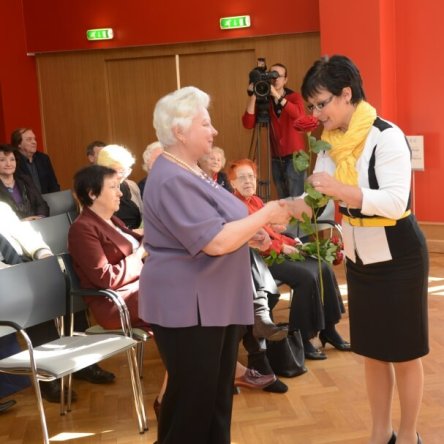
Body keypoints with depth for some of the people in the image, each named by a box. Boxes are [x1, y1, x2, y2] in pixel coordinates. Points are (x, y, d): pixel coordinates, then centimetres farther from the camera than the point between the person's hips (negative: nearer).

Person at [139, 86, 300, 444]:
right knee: (193, 400, 3)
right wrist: (266, 214, -16)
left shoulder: (188, 172, 12)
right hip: (188, 307, -10)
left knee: (217, 395, 18)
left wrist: (249, 233, 7)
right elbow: (216, 242, -27)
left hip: (214, 303, 10)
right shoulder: (172, 180, -21)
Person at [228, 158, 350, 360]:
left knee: (324, 269, -6)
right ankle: (302, 339, -16)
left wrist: (292, 242, 5)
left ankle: (328, 329, 5)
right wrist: (281, 247, -17)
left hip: (279, 251, 9)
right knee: (307, 277, -26)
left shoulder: (256, 200, 20)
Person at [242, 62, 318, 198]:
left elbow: (299, 114, -26)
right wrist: (253, 96, -17)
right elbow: (248, 124, -11)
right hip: (276, 158, 3)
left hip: (294, 157, -3)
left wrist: (277, 95, -29)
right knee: (282, 200, 10)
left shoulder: (294, 97, -3)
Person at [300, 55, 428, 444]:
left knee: (404, 353, 7)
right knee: (372, 351, 15)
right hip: (359, 258, 7)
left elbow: (396, 202, -28)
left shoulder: (387, 137, -20)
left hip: (397, 258, -6)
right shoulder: (331, 141, 1)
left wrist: (342, 190, -37)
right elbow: (330, 197, 4)